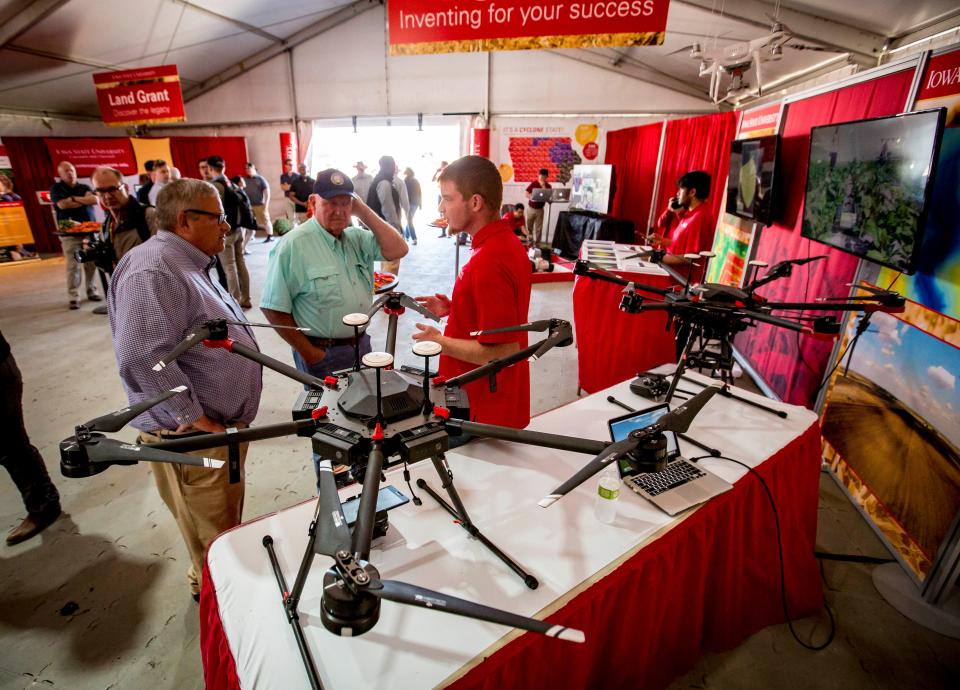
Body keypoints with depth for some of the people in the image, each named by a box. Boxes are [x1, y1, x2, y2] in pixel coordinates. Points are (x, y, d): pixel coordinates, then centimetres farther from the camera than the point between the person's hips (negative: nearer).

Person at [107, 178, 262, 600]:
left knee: (229, 522, 27)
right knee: (215, 536, 10)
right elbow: (142, 356, -34)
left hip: (222, 425, 10)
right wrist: (194, 417, -26)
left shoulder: (189, 265, 13)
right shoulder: (152, 271, -22)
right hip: (194, 438, -10)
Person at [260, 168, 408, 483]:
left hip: (361, 344, 6)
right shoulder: (294, 245, -15)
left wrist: (365, 212, -9)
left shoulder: (356, 237, 4)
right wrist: (309, 352, -13)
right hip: (323, 353, -6)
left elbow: (397, 249, -6)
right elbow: (274, 308, -15)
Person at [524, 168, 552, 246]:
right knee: (529, 226, 9)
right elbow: (527, 194, -2)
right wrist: (532, 197, -21)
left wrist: (543, 186, -19)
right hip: (531, 207, 0)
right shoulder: (533, 183, -3)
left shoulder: (548, 186, -2)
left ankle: (536, 243, 5)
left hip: (540, 209, 0)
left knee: (538, 228, -1)